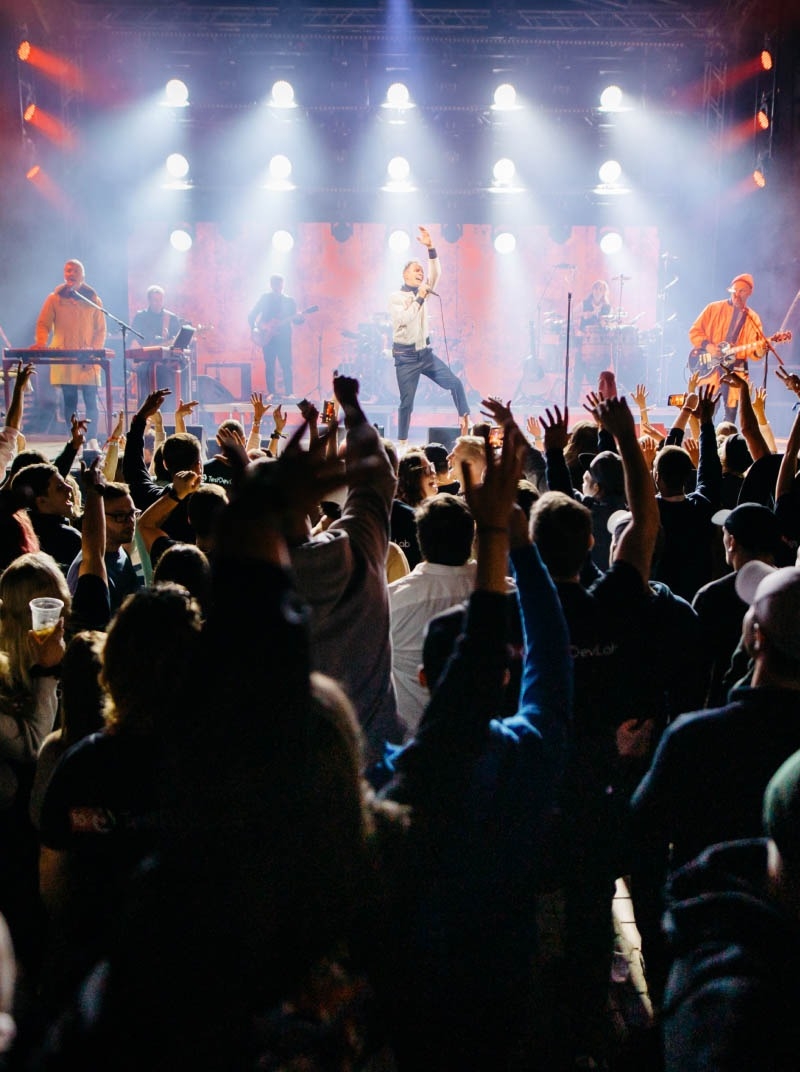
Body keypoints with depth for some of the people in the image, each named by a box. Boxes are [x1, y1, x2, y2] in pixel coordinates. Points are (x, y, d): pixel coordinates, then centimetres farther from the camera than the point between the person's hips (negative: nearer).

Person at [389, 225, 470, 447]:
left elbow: (436, 273, -8)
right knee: (407, 402, -1)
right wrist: (420, 299, -19)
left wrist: (430, 247, -20)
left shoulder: (421, 291, 7)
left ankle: (466, 423, 3)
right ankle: (401, 443, 11)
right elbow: (405, 320, -23)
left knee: (455, 383, -5)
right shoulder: (395, 298, -8)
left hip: (425, 353, 5)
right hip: (405, 356, -5)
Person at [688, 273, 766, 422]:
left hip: (736, 371, 2)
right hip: (710, 367, -2)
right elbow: (694, 332, 4)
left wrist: (759, 350, -21)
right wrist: (707, 346, -13)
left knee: (731, 414, 3)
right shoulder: (714, 308, 4)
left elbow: (754, 350, 3)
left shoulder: (753, 319, 9)